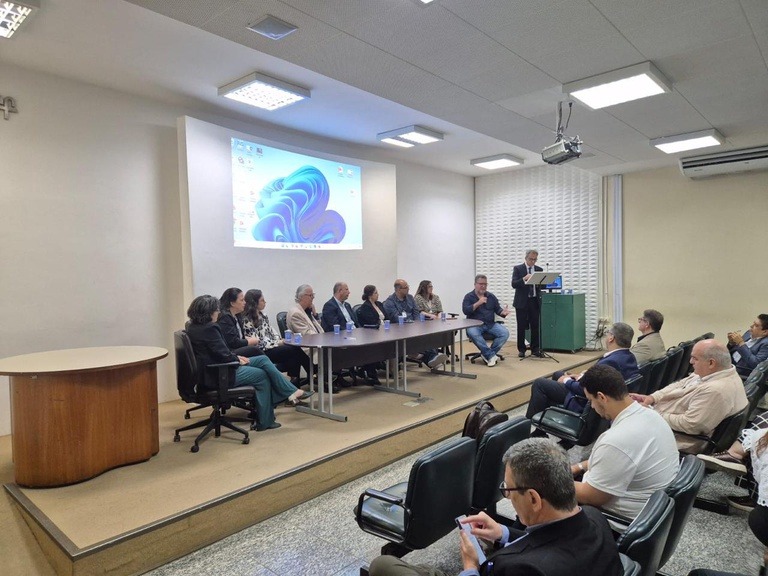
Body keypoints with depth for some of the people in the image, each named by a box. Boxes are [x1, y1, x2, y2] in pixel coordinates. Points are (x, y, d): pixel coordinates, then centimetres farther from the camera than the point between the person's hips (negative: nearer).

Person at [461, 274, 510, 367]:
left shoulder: (491, 296, 14)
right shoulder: (469, 296, 2)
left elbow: (498, 309, 12)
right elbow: (465, 311, -11)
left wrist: (503, 312, -11)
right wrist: (478, 303, -20)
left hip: (490, 324, 4)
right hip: (474, 325, -4)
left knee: (505, 333, -21)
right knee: (473, 334, -37)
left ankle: (487, 354, -14)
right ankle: (491, 355, -26)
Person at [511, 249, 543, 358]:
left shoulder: (539, 269, 10)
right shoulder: (517, 269, 0)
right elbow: (514, 284, -10)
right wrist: (524, 279, -24)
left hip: (535, 301, 3)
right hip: (522, 302, -3)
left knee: (535, 326, 4)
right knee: (521, 327, 2)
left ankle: (535, 349, 14)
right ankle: (521, 350, 11)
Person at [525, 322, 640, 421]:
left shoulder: (610, 362, -32)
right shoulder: (629, 356, -3)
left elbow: (584, 390, -26)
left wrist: (567, 381, -9)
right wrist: (583, 376, 5)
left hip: (587, 402, -10)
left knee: (539, 383, -3)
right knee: (557, 375, 25)